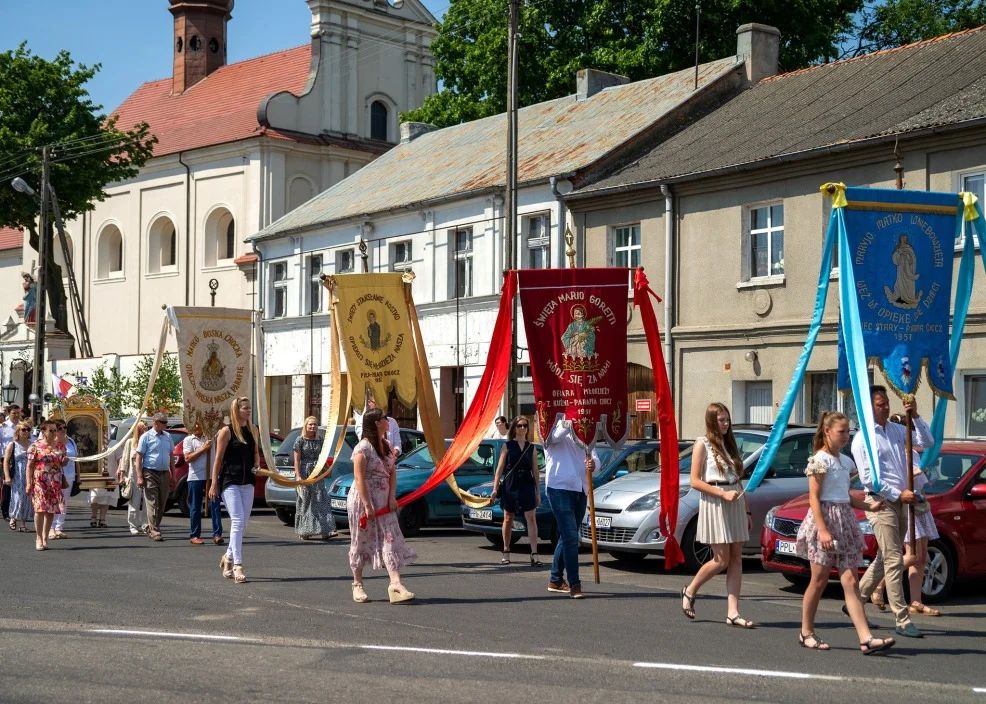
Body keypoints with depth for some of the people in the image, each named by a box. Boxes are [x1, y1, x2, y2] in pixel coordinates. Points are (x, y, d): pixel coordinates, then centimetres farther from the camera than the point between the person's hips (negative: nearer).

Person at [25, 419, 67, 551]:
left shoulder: (60, 446, 11)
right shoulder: (36, 446, -1)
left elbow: (63, 463, 19)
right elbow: (30, 466, -1)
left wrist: (65, 461, -5)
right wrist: (29, 483, -8)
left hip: (55, 483, 4)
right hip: (40, 482, -4)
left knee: (51, 510, 4)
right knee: (40, 508, -11)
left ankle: (45, 537, 14)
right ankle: (39, 538, -5)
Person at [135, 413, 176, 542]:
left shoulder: (168, 436, 11)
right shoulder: (146, 437, -4)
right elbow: (139, 457, -6)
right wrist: (139, 477, -13)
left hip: (165, 473, 5)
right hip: (150, 473, -5)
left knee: (162, 504, 10)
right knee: (152, 504, -8)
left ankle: (151, 527, 24)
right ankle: (155, 532, -9)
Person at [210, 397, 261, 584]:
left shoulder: (253, 430, 11)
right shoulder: (227, 431, -6)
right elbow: (218, 459, -6)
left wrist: (257, 465, 2)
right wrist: (214, 484, -8)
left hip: (247, 482, 6)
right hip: (230, 481, -6)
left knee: (243, 523, 10)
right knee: (237, 521, -14)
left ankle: (228, 557, 30)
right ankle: (237, 566, -15)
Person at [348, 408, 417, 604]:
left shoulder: (387, 446, 9)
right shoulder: (363, 448, -14)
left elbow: (392, 472, 7)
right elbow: (359, 479, -18)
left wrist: (392, 497, -6)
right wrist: (367, 506, -21)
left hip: (384, 501, 6)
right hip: (363, 500, -6)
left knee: (390, 540, -5)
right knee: (362, 543, 5)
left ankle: (396, 584, -13)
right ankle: (357, 585, 19)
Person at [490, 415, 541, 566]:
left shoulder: (531, 448, 8)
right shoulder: (507, 446, 3)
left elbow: (535, 472, 9)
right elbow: (500, 468, 0)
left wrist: (538, 493, 6)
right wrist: (495, 488, -6)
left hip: (527, 486, 1)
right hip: (509, 486, -1)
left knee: (531, 518, -9)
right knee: (508, 519, 9)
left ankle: (534, 554, -13)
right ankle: (506, 552, 21)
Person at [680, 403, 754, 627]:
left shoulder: (730, 445, 16)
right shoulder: (703, 444, -3)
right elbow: (695, 482, -10)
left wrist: (747, 511, 14)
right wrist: (723, 494, -17)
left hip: (735, 503, 6)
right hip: (715, 505, -6)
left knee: (736, 559, 0)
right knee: (721, 560, -7)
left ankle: (733, 612, 0)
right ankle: (690, 592, 16)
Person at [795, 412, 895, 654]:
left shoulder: (845, 461, 15)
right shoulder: (820, 460, -8)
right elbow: (814, 498, -14)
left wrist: (869, 506, 9)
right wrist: (822, 530, -22)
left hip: (845, 521, 7)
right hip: (825, 518, -7)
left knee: (850, 582, -1)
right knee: (819, 580, 1)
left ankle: (866, 639, -9)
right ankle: (806, 632, 16)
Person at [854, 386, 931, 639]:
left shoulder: (897, 430, 12)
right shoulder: (863, 439, -8)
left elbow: (927, 442, 7)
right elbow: (868, 477, -13)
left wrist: (915, 416, -4)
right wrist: (898, 493, -16)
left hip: (900, 502, 7)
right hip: (881, 502, -7)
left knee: (884, 560, 15)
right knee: (894, 561, -10)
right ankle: (902, 621, -9)